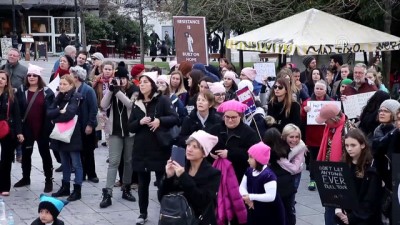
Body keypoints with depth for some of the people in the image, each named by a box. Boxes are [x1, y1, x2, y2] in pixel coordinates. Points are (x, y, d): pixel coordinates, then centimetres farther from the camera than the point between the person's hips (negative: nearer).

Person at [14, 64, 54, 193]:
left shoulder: (46, 92, -4)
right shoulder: (21, 91, 3)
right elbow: (17, 110, 2)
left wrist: (49, 127, -12)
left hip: (42, 129, -3)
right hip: (26, 128, 3)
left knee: (45, 153, 7)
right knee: (26, 153, 14)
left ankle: (49, 180, 13)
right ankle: (25, 178, 30)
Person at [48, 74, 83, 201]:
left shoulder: (76, 97, -9)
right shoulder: (59, 97, 12)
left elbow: (69, 114, -22)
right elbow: (49, 112, 1)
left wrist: (55, 118, -7)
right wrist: (60, 111, -16)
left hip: (73, 135, -7)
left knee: (76, 163, -1)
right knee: (65, 163, 15)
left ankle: (77, 190, 3)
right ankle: (65, 187, 24)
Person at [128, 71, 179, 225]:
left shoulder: (162, 100, -3)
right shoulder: (137, 104, 10)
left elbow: (175, 118, -11)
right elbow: (130, 127, 7)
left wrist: (160, 120, -26)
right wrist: (140, 122, -12)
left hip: (159, 148, -4)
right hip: (141, 149, 4)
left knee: (162, 182, 2)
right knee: (143, 182, 11)